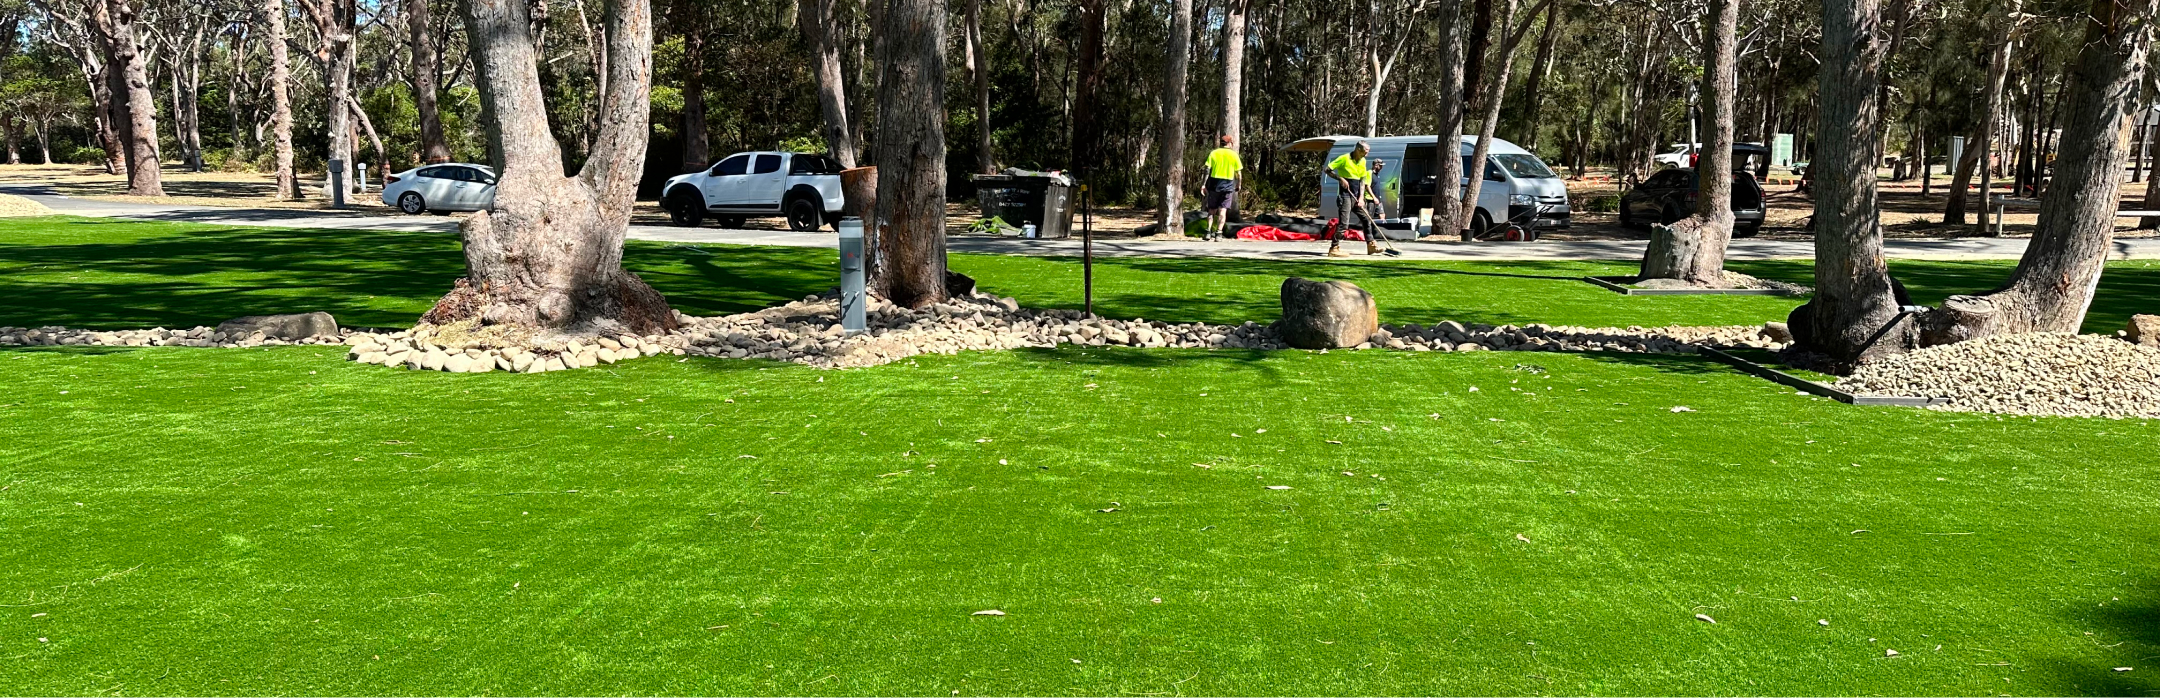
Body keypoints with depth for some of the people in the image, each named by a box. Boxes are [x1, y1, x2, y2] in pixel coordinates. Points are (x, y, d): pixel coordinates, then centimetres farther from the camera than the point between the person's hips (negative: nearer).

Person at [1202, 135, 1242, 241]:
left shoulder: (1213, 153, 4)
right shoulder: (1233, 155, 2)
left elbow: (1207, 170, -2)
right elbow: (1238, 173, 2)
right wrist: (1238, 186, 13)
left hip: (1214, 184, 1)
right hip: (1228, 185, -1)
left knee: (1212, 210, 8)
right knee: (1222, 211, -1)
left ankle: (1208, 232, -3)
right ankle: (1218, 233, -8)